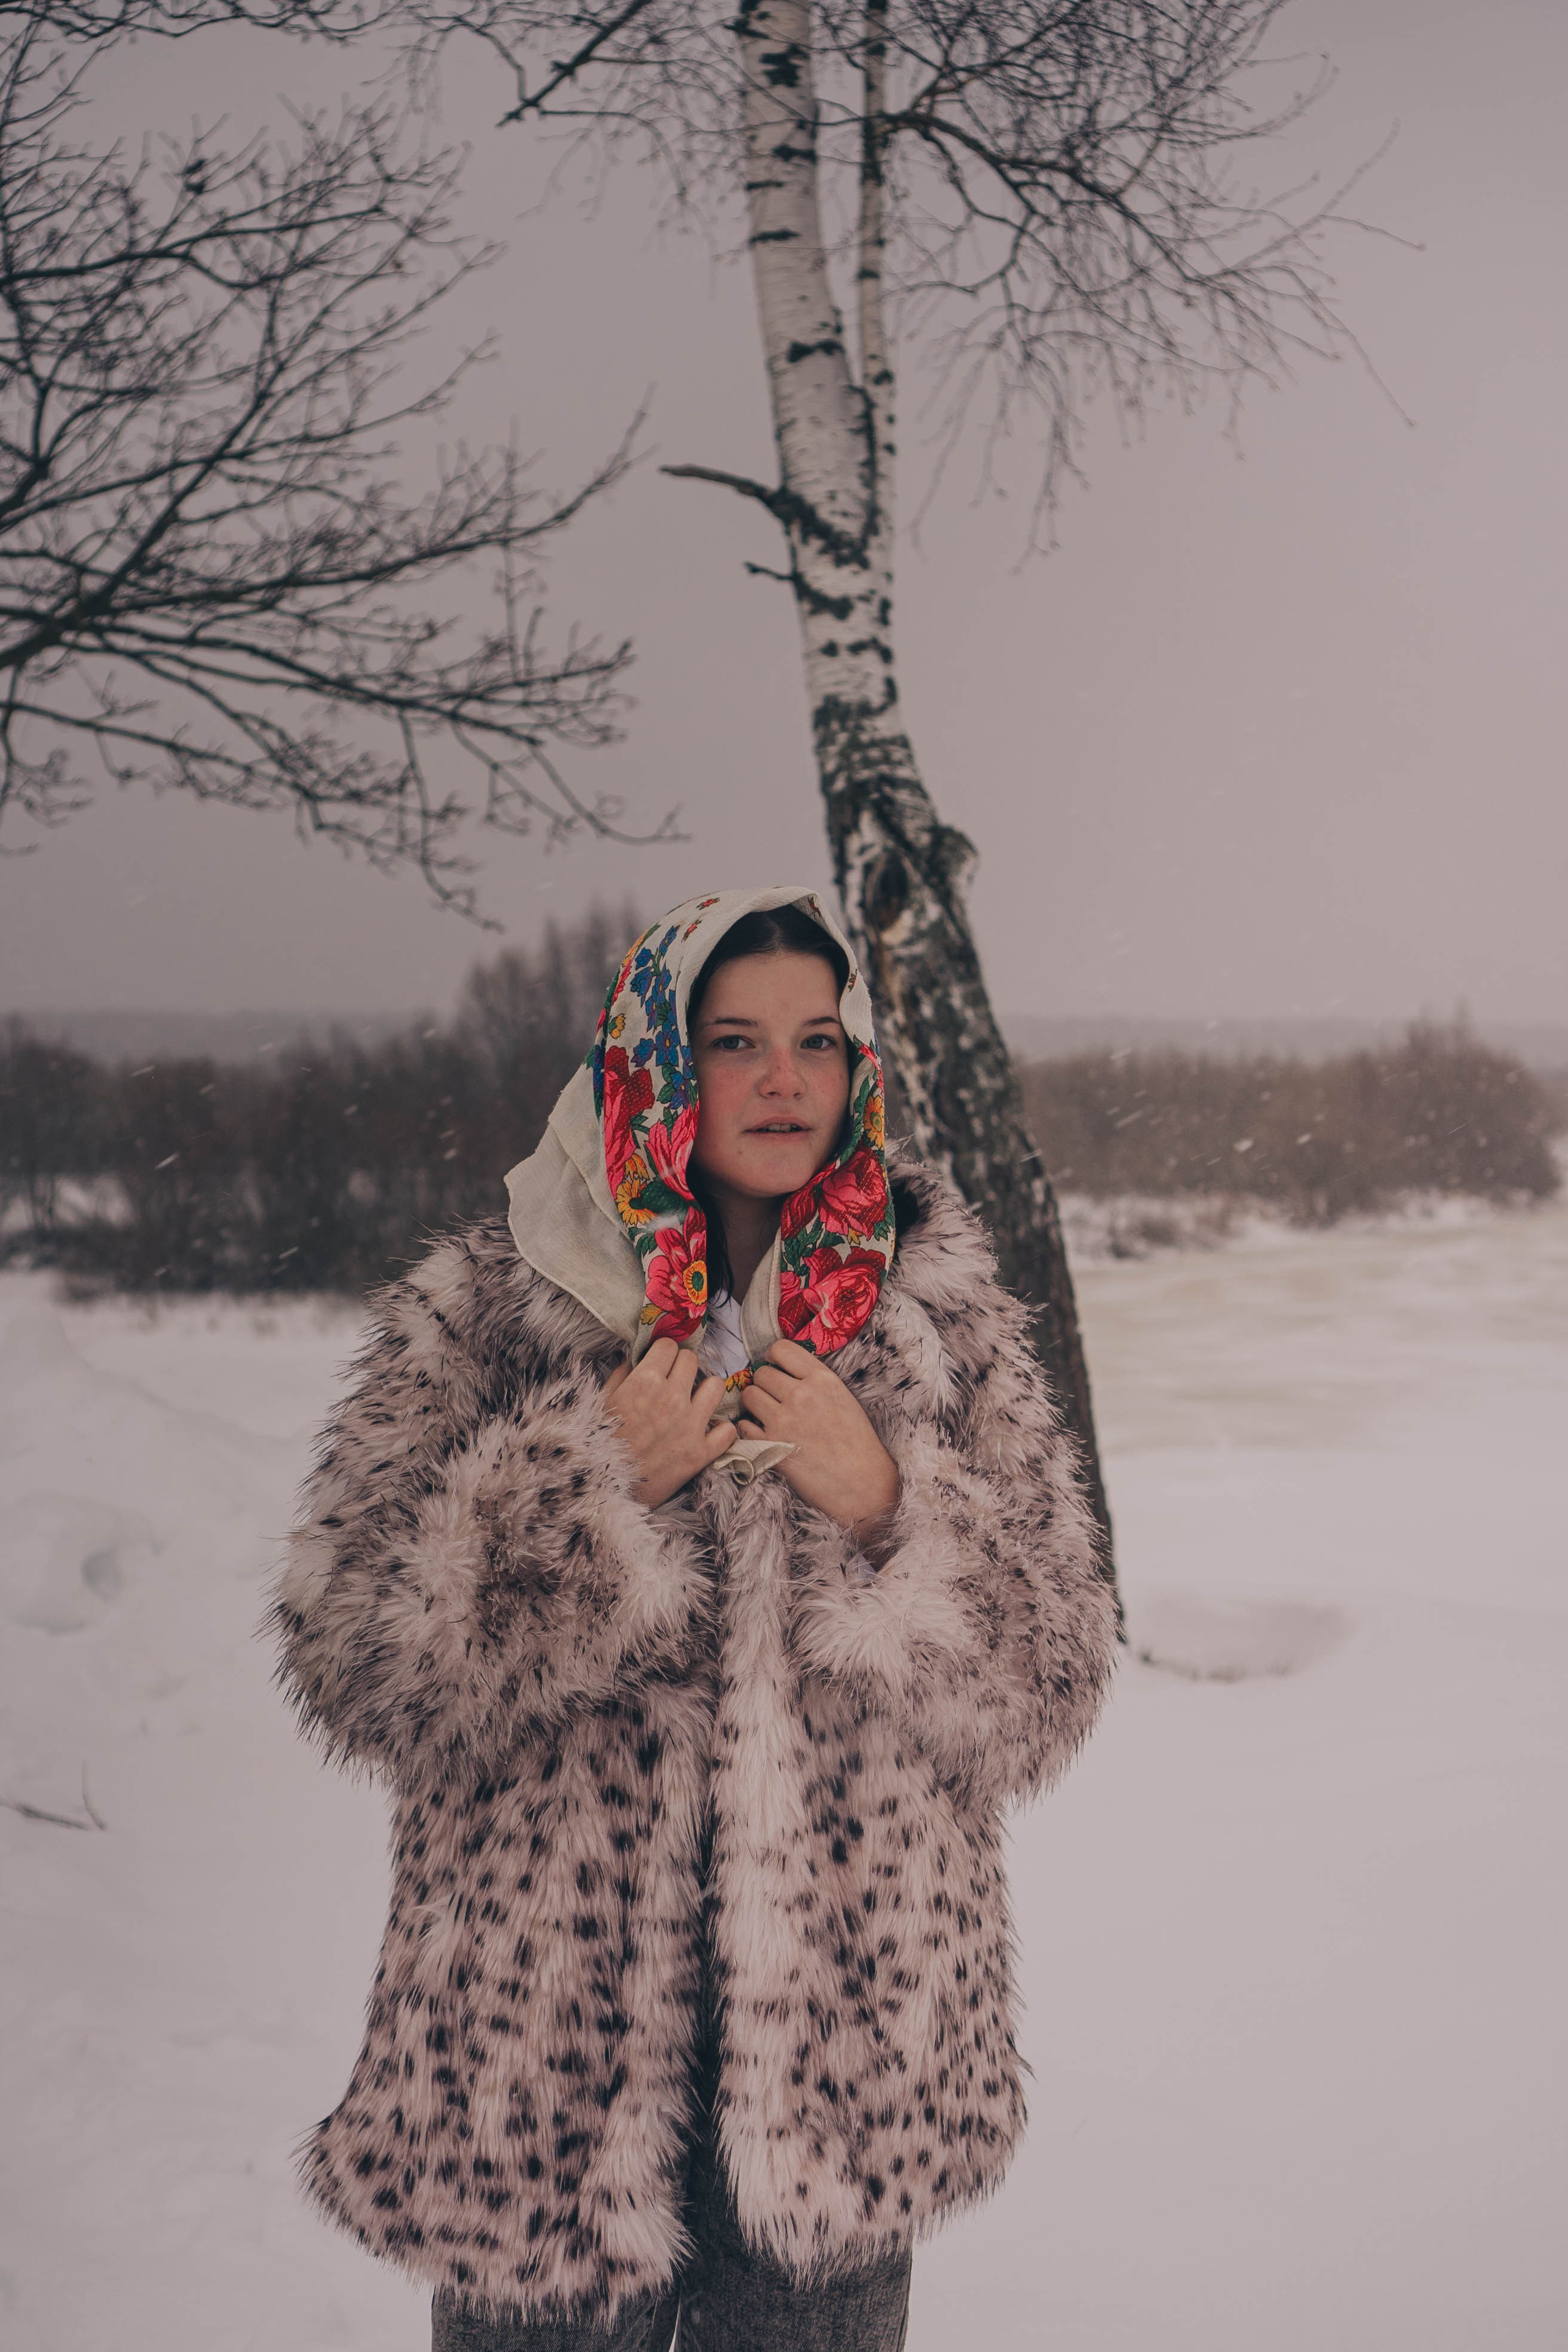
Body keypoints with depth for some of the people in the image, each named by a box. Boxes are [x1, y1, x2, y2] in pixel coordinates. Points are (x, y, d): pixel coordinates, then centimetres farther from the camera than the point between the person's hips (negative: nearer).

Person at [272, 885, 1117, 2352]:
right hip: (547, 2043, -1)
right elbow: (344, 1652, -7)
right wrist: (595, 1479, -18)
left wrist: (884, 1505, -16)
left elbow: (1049, 1690, 0)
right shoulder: (484, 1311, -3)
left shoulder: (943, 1322, 1)